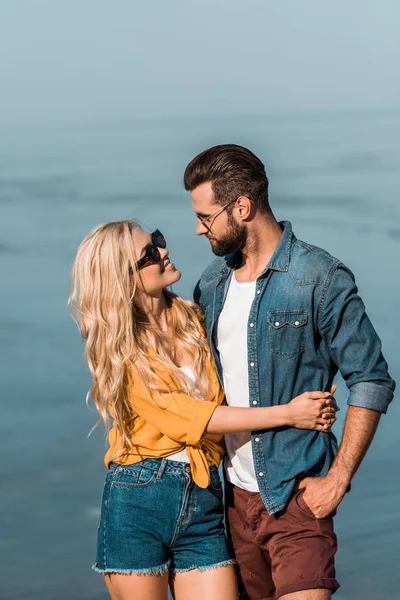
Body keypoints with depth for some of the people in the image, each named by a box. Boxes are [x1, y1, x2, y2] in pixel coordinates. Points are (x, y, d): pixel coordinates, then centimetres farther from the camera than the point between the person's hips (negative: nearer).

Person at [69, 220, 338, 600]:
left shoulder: (197, 322, 9)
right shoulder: (118, 350, -4)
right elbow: (185, 417, -13)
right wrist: (286, 414, -16)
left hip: (204, 501, 3)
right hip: (138, 500, -3)